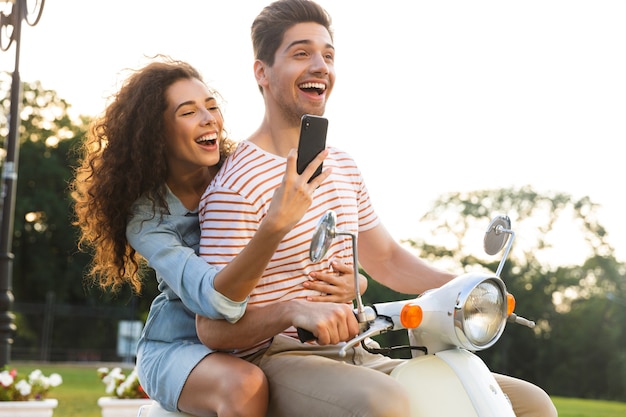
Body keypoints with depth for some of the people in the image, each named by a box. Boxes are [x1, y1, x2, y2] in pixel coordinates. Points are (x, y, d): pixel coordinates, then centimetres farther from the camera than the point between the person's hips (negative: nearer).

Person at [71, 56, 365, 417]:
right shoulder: (147, 215, -12)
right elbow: (212, 299, -29)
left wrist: (342, 285, -21)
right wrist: (275, 224, -44)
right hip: (178, 347, -2)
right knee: (245, 384, -36)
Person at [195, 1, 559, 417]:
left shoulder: (343, 167, 14)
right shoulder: (237, 185, -12)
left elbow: (386, 260, 24)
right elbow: (213, 327, -15)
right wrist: (295, 309, -33)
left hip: (357, 360, 8)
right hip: (278, 360, -8)